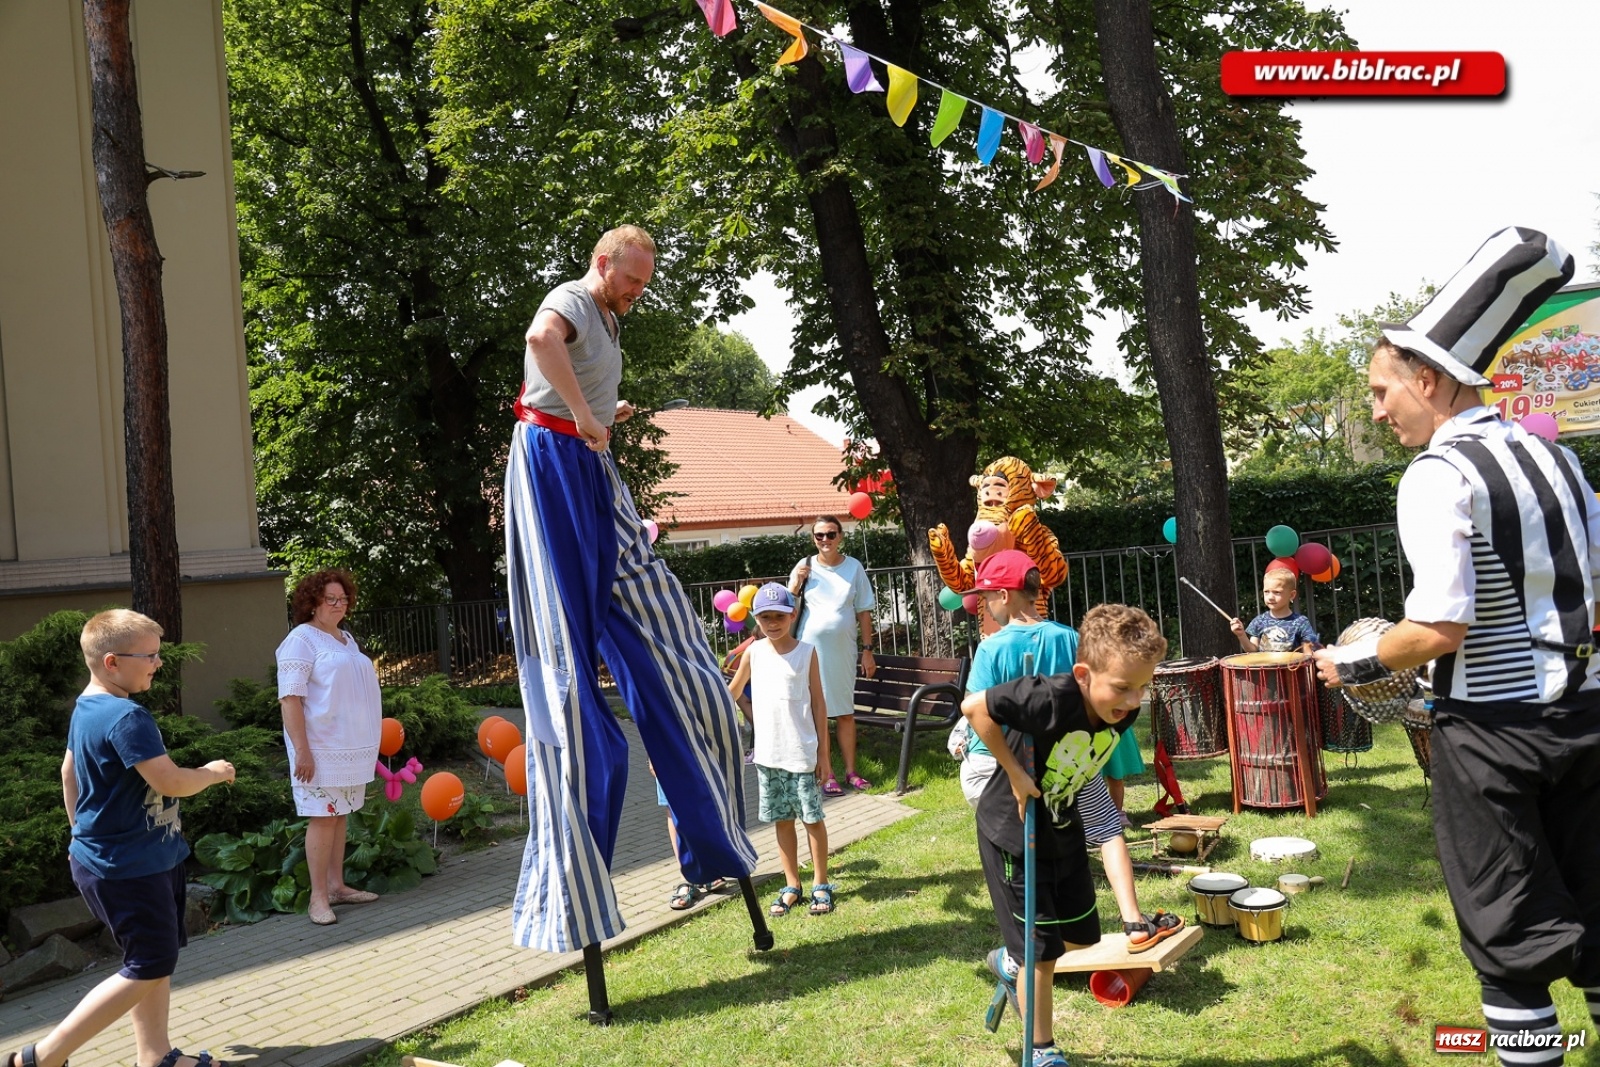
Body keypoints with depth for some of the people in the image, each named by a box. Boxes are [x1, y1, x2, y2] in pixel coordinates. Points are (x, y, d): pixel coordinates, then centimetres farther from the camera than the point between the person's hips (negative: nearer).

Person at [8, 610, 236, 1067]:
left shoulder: (86, 708, 7)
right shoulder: (127, 717, -25)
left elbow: (69, 771, 19)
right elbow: (171, 782, -28)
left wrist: (81, 831, 30)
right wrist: (212, 772, -8)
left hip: (102, 854, 10)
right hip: (129, 867, -10)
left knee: (157, 960, 16)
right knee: (149, 969, -1)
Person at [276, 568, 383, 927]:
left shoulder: (345, 637, 15)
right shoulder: (301, 639, -10)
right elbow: (290, 698, -17)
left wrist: (367, 742, 20)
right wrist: (301, 749, -22)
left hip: (352, 746, 7)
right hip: (322, 748, -7)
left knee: (341, 815, 11)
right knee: (323, 817, -5)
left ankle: (337, 885, 19)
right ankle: (318, 897, 1)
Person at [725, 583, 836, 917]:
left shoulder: (806, 652, -5)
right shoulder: (753, 652, 2)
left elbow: (818, 703, -2)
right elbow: (733, 691, 17)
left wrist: (823, 752, -4)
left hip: (802, 752, -3)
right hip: (767, 753, 3)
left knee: (812, 817, 6)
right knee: (782, 820, 11)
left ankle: (821, 885, 18)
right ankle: (791, 886, 22)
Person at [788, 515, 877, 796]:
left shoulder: (854, 567, 2)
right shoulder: (804, 567, 1)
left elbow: (864, 612, 5)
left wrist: (867, 650, 2)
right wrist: (794, 586, -14)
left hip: (843, 650, 1)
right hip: (811, 649, -1)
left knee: (845, 712, 8)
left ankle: (851, 771, 18)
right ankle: (827, 775, 7)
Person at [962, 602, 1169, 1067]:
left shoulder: (1122, 714, -13)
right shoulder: (1051, 698, -36)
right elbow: (974, 707, -30)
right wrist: (1015, 773, -25)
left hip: (1064, 832, 7)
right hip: (1012, 835, -7)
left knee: (1083, 936, 18)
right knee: (1043, 951, 2)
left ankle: (1011, 960, 46)